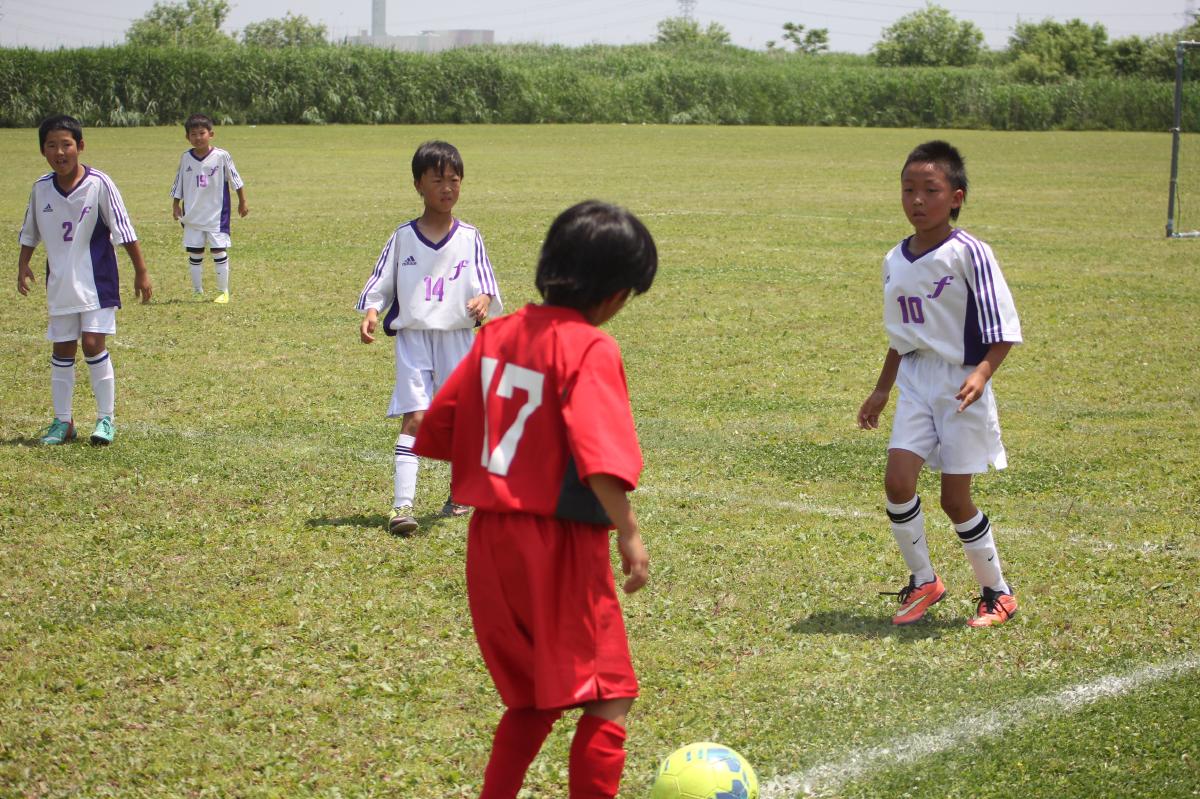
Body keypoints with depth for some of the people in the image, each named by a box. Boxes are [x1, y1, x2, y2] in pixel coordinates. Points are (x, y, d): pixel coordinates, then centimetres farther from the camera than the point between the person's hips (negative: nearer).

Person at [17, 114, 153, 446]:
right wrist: (23, 265, 7)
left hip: (96, 282, -4)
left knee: (93, 345, -10)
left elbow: (124, 230, -8)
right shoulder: (41, 188, 0)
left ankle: (106, 419, 3)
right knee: (62, 351, 8)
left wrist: (141, 271, -7)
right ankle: (62, 421, 17)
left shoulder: (99, 183, -12)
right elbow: (30, 233, 16)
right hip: (59, 284, 4)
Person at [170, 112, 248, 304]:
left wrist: (242, 202, 5)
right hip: (192, 215, 3)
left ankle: (223, 291, 6)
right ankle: (197, 292, 16)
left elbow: (236, 180, 1)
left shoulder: (221, 156, -9)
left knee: (219, 251, -4)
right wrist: (175, 205, 8)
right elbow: (178, 184, 11)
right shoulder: (186, 158, 1)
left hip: (217, 215, -3)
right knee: (194, 253, 7)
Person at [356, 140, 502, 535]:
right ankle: (402, 503, -16)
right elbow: (382, 282, 6)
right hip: (413, 337, -1)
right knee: (415, 417, -11)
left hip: (458, 337, 1)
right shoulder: (403, 237, 2)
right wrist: (371, 312, -12)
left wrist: (483, 300, -22)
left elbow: (485, 282, 0)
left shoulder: (469, 238, 2)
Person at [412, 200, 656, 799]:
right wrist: (628, 533, -22)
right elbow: (600, 457, -26)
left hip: (490, 540, 8)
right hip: (560, 545, -7)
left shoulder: (498, 335, 7)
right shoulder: (590, 350, -15)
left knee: (533, 698, 21)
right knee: (608, 698, 2)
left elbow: (439, 427, 12)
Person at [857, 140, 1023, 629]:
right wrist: (881, 391, 20)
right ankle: (923, 582, 11)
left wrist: (981, 372, -27)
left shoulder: (969, 254, -13)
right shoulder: (896, 261, 6)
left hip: (961, 385, -5)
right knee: (897, 481, -9)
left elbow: (1003, 330, -13)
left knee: (955, 499, -1)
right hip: (916, 382, 5)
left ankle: (997, 592, 19)